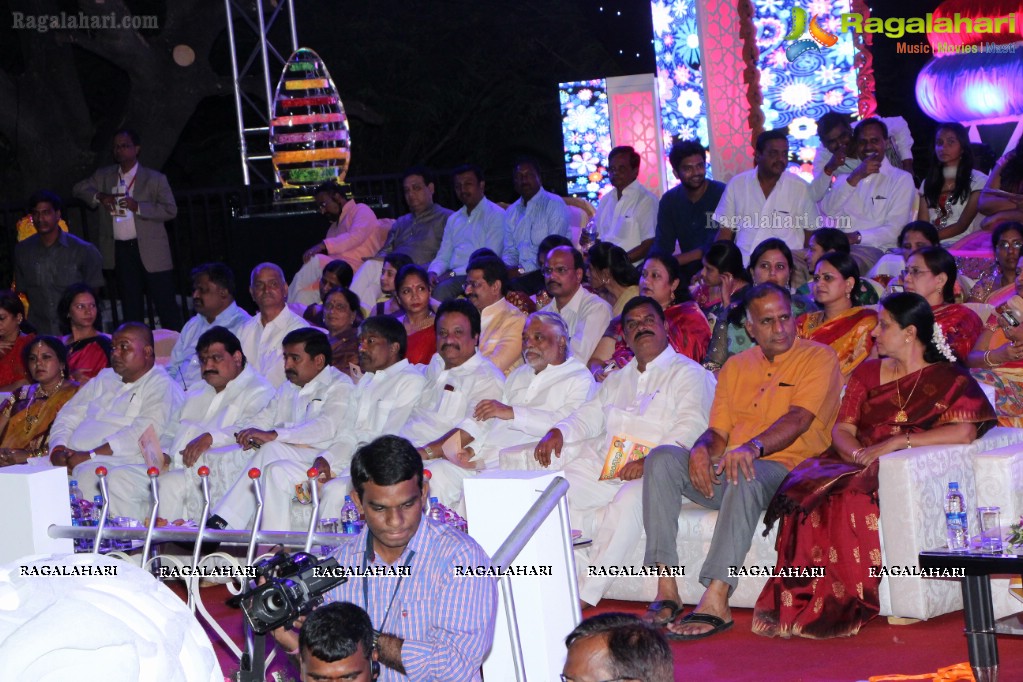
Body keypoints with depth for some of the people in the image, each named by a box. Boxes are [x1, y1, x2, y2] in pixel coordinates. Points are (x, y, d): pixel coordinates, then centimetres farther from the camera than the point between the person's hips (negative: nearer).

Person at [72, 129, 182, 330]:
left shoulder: (155, 179, -1)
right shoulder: (104, 176, 11)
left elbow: (170, 210, -6)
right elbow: (79, 189, 15)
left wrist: (138, 206, -19)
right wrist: (99, 196, -5)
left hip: (150, 251, -4)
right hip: (120, 251, 4)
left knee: (165, 304, -5)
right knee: (131, 309, 9)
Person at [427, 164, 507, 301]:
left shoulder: (496, 215, 1)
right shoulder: (453, 219, 24)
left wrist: (453, 273, -15)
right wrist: (433, 273, -4)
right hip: (452, 278, 6)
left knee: (442, 288, -34)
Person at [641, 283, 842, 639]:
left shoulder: (818, 358, 3)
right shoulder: (736, 367, 21)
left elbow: (799, 419, -14)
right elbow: (718, 431, 17)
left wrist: (753, 447, -32)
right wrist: (703, 448, -9)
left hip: (783, 470, -6)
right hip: (725, 471, 6)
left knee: (747, 476, -40)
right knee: (662, 458, -20)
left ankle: (716, 601, -46)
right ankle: (666, 592, -27)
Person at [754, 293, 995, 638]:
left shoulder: (947, 379, 6)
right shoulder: (866, 373, 22)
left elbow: (966, 430, -11)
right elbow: (842, 429, 15)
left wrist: (898, 441, -16)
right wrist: (858, 453, -10)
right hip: (854, 466, 5)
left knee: (851, 497, -37)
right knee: (805, 488, -30)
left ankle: (849, 604, -28)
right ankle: (805, 606, -30)